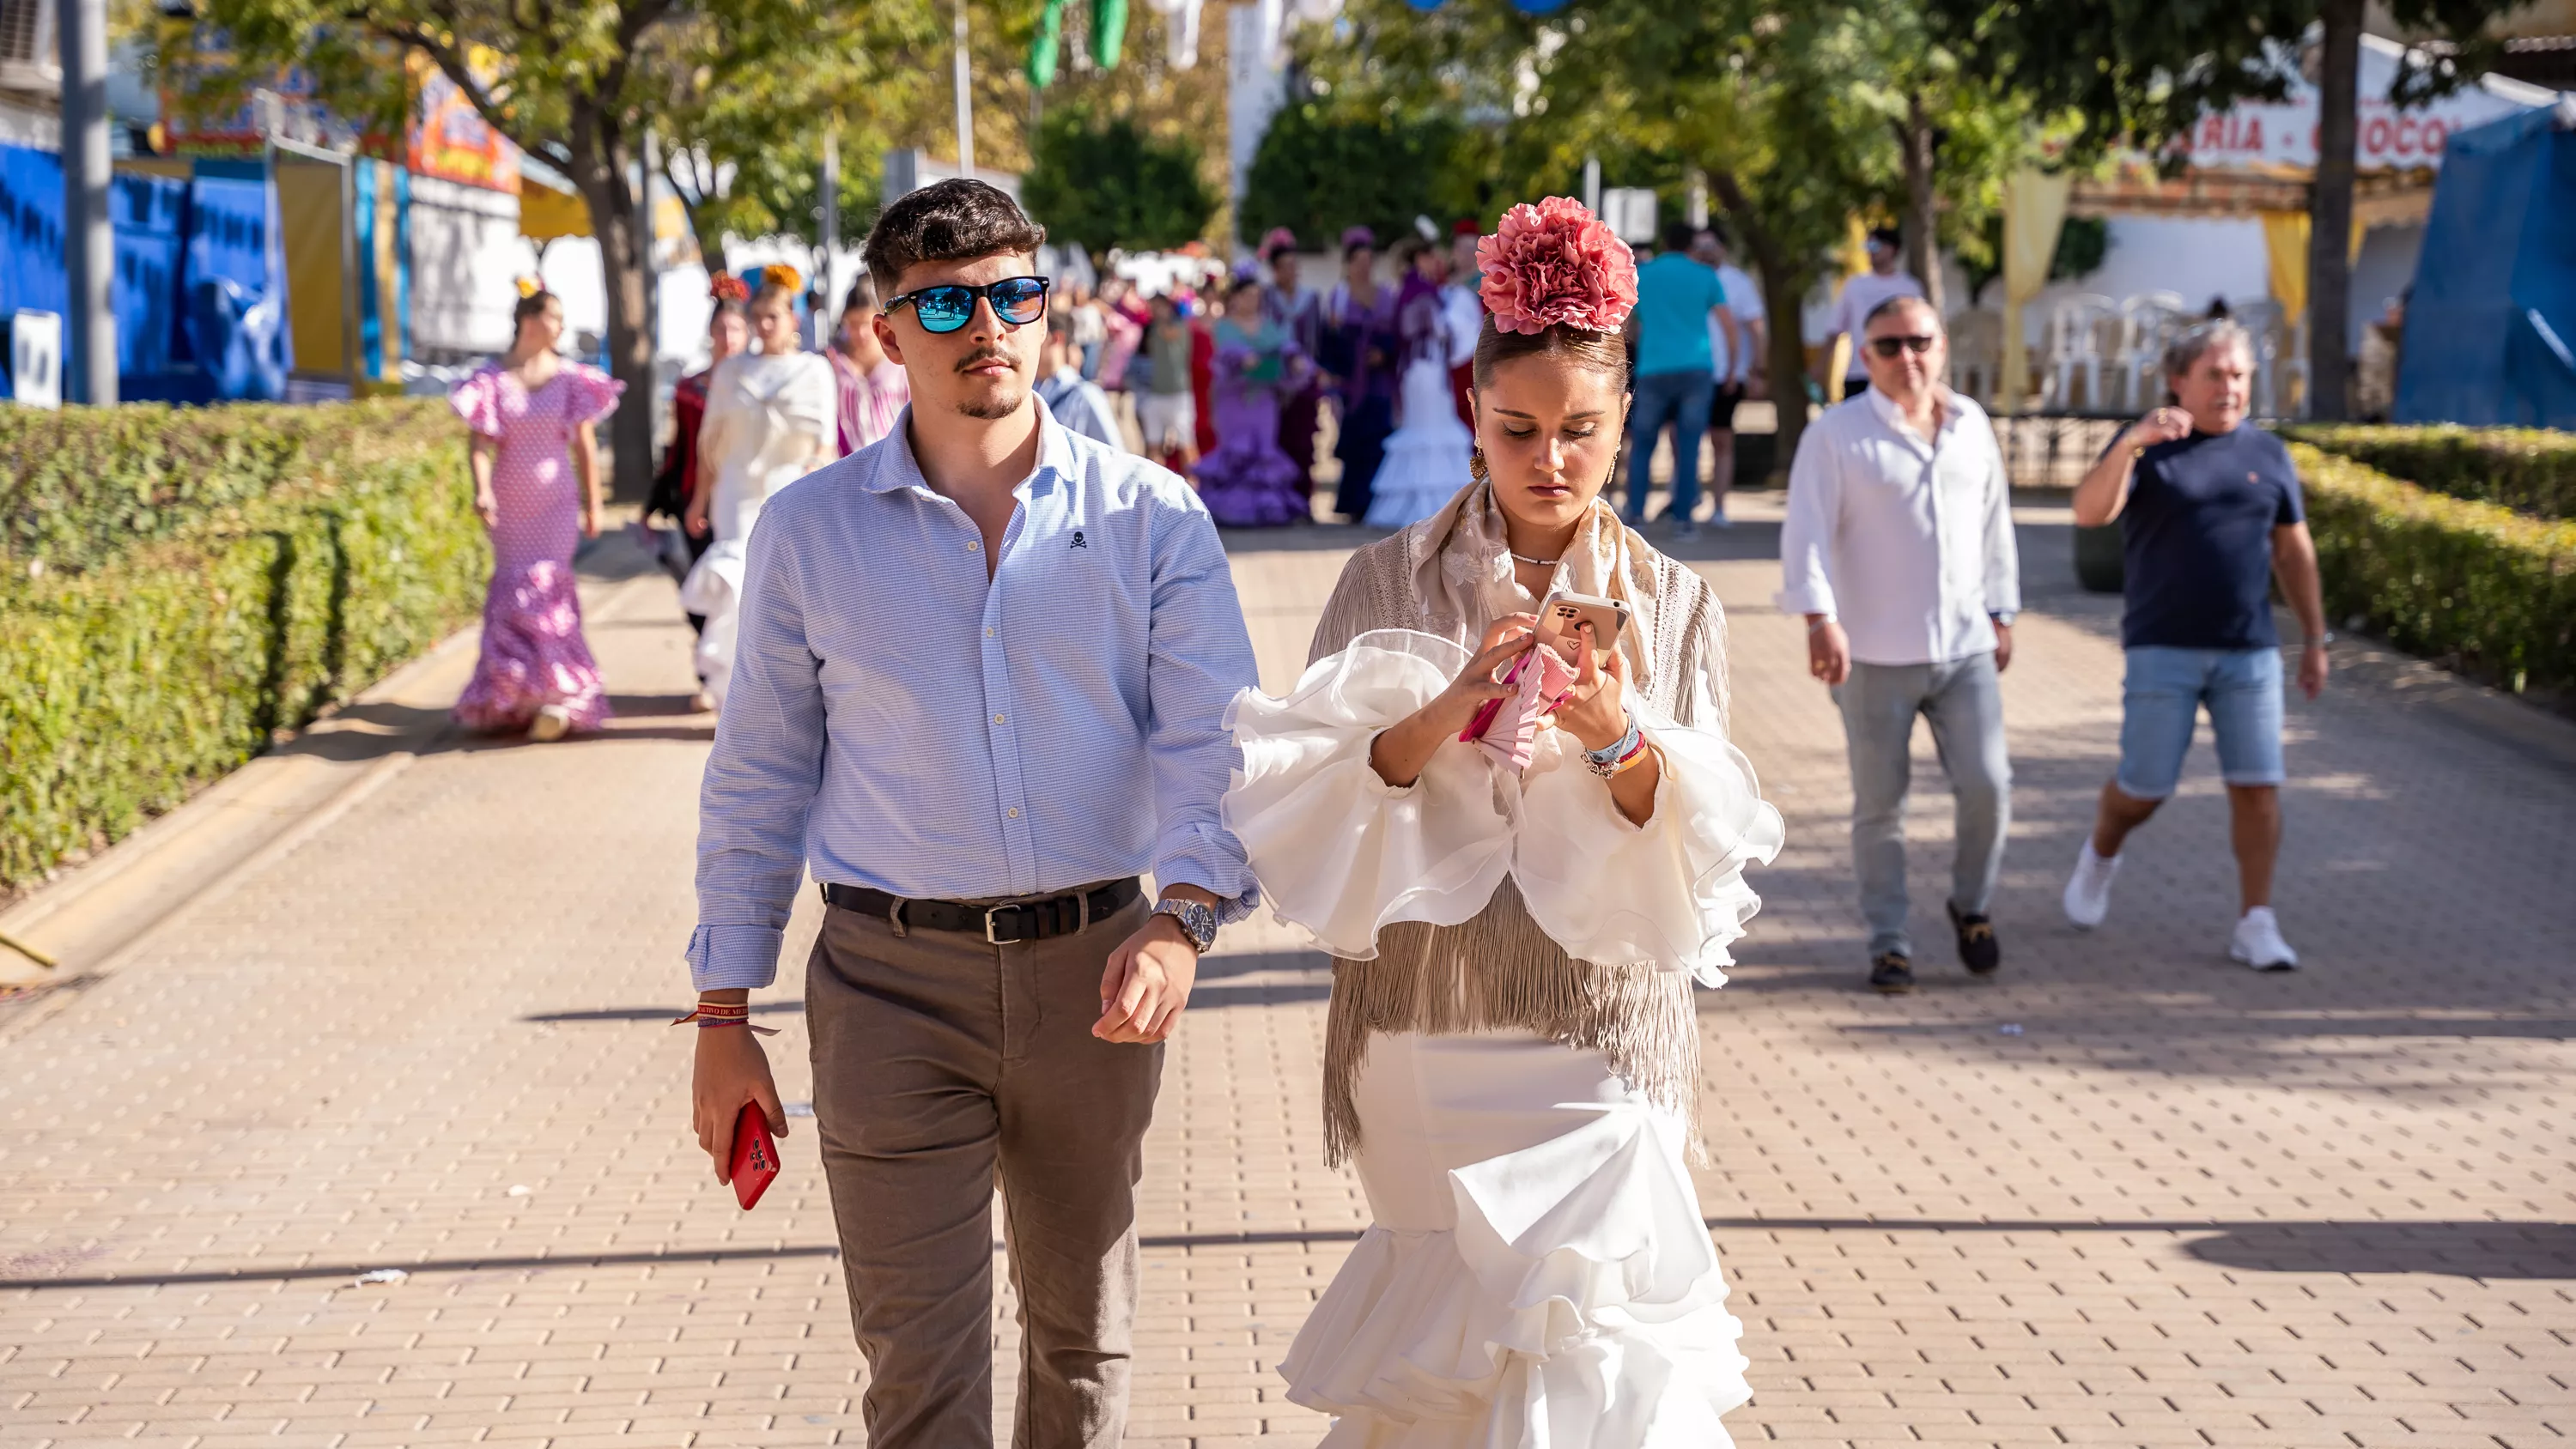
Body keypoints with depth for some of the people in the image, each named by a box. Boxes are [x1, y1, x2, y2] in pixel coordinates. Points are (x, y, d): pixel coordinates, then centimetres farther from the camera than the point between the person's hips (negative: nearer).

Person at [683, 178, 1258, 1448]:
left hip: (1090, 967, 1)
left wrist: (1182, 919, -26)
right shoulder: (809, 532, 2)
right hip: (892, 977, -1)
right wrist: (723, 1018, 3)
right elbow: (756, 780, 6)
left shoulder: (1152, 518, 0)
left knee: (1083, 1339, 16)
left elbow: (1214, 742, -7)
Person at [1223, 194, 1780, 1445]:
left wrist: (1620, 742, -19)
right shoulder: (1391, 583, 2)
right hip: (1426, 1026, 0)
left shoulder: (1671, 604, 4)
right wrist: (1449, 708, -20)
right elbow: (1310, 800, -6)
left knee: (1583, 1338, -6)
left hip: (1603, 1033, 0)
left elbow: (1707, 857, 0)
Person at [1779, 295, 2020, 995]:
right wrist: (1820, 617, -25)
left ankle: (1970, 905, 20)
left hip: (1964, 649, 3)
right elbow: (1807, 532, -12)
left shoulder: (1972, 426, 10)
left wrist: (2001, 615, 17)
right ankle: (1888, 943, 13)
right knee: (1879, 804, 3)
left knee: (1987, 787, -4)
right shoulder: (1836, 435, -5)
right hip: (1875, 656, -3)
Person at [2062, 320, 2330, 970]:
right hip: (2163, 649, -3)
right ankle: (2100, 855, 33)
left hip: (2249, 651, 3)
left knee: (2257, 786, -4)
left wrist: (2316, 639, 14)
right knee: (2145, 788, 1)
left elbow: (2293, 551, 16)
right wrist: (2130, 445, -36)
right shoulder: (2145, 449, -2)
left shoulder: (2267, 453, 10)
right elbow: (2090, 511, -20)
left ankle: (2255, 924, 2)